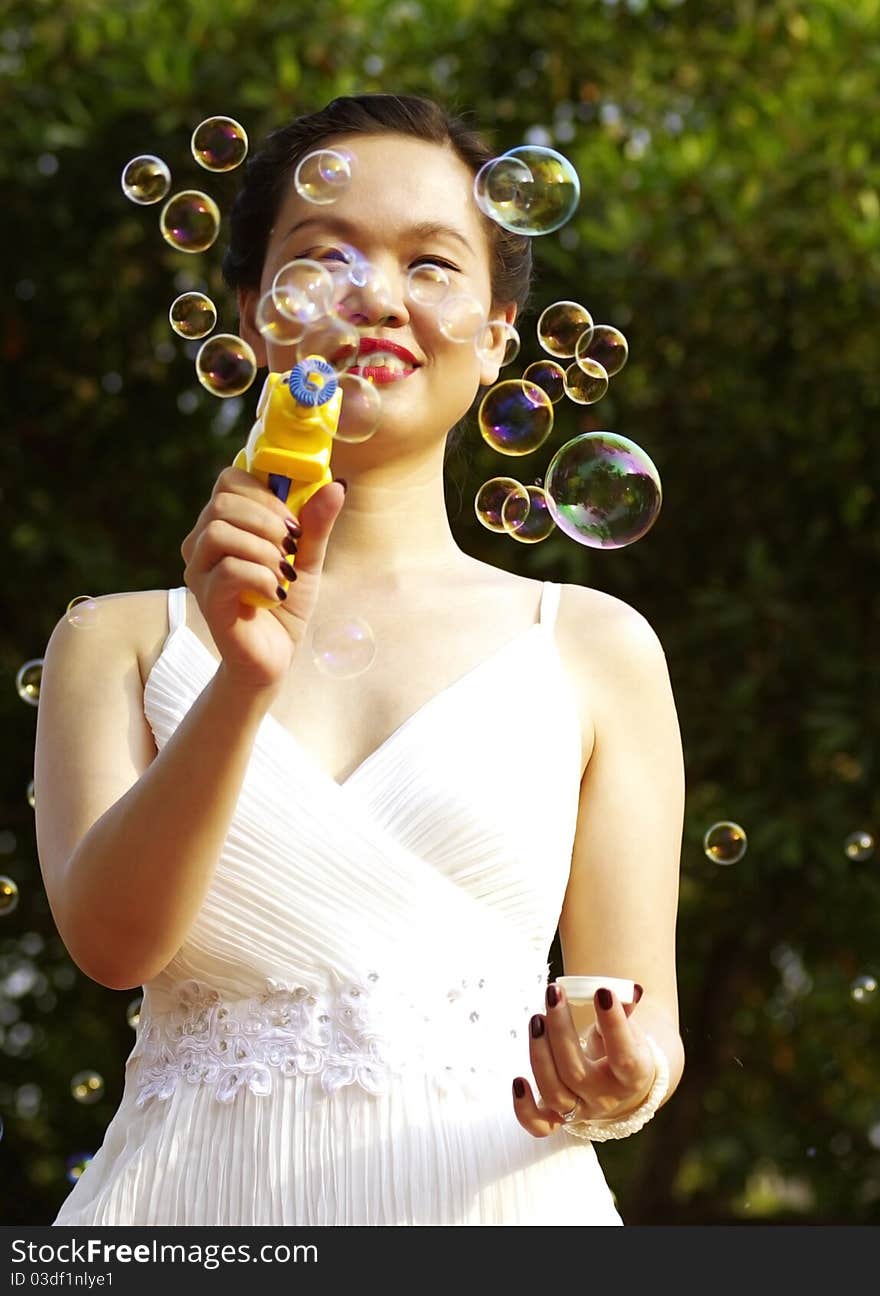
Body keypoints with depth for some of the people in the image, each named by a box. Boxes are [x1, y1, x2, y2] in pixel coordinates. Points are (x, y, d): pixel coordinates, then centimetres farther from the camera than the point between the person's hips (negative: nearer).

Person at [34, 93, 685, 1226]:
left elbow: (645, 1030, 7)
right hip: (195, 1200, -1)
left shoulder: (595, 647, 7)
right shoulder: (117, 642, 8)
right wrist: (245, 685, -19)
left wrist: (619, 1085, -15)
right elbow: (111, 939, -7)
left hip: (485, 1201, 1)